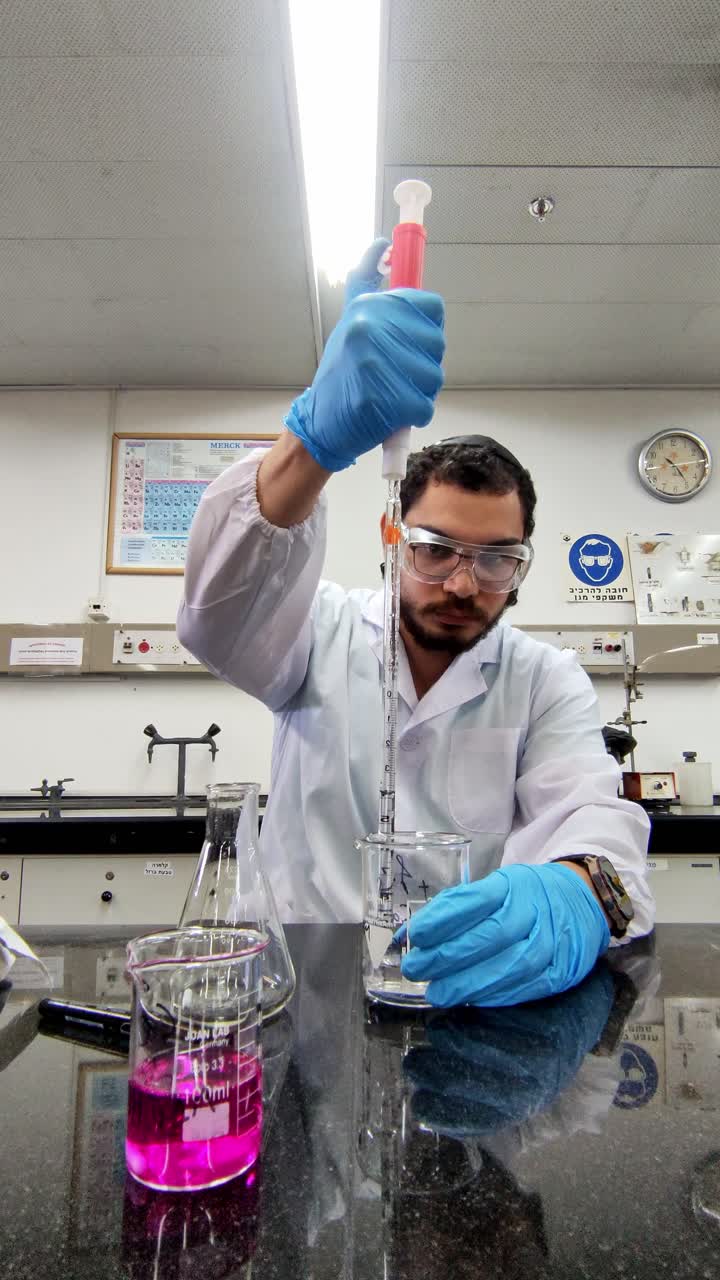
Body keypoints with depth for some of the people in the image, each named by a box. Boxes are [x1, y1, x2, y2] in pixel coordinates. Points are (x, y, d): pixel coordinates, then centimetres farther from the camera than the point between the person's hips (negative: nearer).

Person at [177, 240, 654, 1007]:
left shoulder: (548, 683, 1)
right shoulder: (324, 632, -1)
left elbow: (586, 808, -13)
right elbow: (222, 612, -20)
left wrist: (575, 892, -38)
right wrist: (317, 436, -37)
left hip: (470, 988, 0)